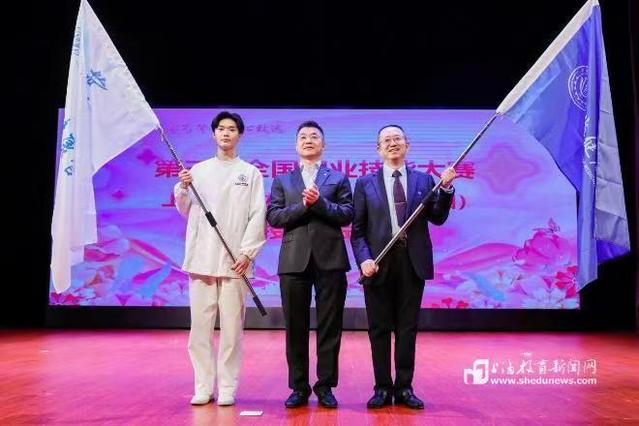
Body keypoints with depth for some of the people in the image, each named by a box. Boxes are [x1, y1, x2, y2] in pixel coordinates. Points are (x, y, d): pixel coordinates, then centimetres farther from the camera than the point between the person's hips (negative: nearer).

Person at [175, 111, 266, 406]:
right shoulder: (198, 170, 13)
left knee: (231, 327, 0)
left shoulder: (250, 172, 7)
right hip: (202, 257, 2)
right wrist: (182, 189, -2)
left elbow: (257, 216, 1)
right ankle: (203, 387, 11)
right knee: (200, 325, 2)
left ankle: (227, 388, 9)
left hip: (235, 260, -2)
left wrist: (247, 252, -8)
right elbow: (185, 211, 17)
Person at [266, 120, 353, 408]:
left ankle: (325, 386, 14)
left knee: (329, 327, 3)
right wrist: (303, 205, -11)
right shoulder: (282, 181, 14)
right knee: (295, 328, 5)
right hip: (294, 260, 1)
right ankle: (299, 387, 16)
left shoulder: (338, 178, 12)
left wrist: (320, 202, -12)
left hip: (330, 259, -1)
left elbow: (347, 214, 0)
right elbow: (273, 217, 1)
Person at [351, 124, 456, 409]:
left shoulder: (424, 180, 10)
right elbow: (357, 230, 2)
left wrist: (445, 188, -11)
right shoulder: (365, 184, 7)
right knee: (379, 329, 6)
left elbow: (437, 218, 2)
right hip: (379, 263, 0)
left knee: (407, 329, 7)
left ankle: (404, 388, 18)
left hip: (413, 263, 1)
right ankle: (383, 388, 17)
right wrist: (364, 259, -12)